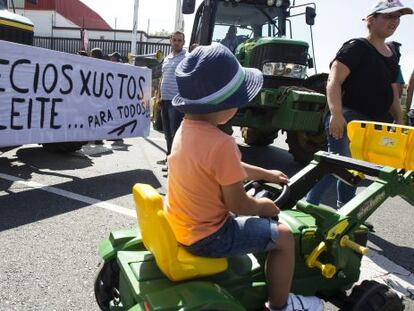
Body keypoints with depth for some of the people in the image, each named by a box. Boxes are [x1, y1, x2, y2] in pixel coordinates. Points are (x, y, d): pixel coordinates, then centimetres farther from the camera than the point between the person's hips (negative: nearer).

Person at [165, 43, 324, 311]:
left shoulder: (186, 128, -1)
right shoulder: (221, 143, -29)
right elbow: (238, 204, -21)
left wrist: (266, 174, 20)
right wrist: (263, 206, 0)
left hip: (181, 226, 9)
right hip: (207, 236, -9)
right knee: (284, 236, 3)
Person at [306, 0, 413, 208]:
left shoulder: (392, 52, 18)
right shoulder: (356, 47, -8)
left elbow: (392, 92, 24)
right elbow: (334, 82, -18)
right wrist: (336, 114, -30)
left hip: (376, 122, 8)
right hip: (349, 119, -8)